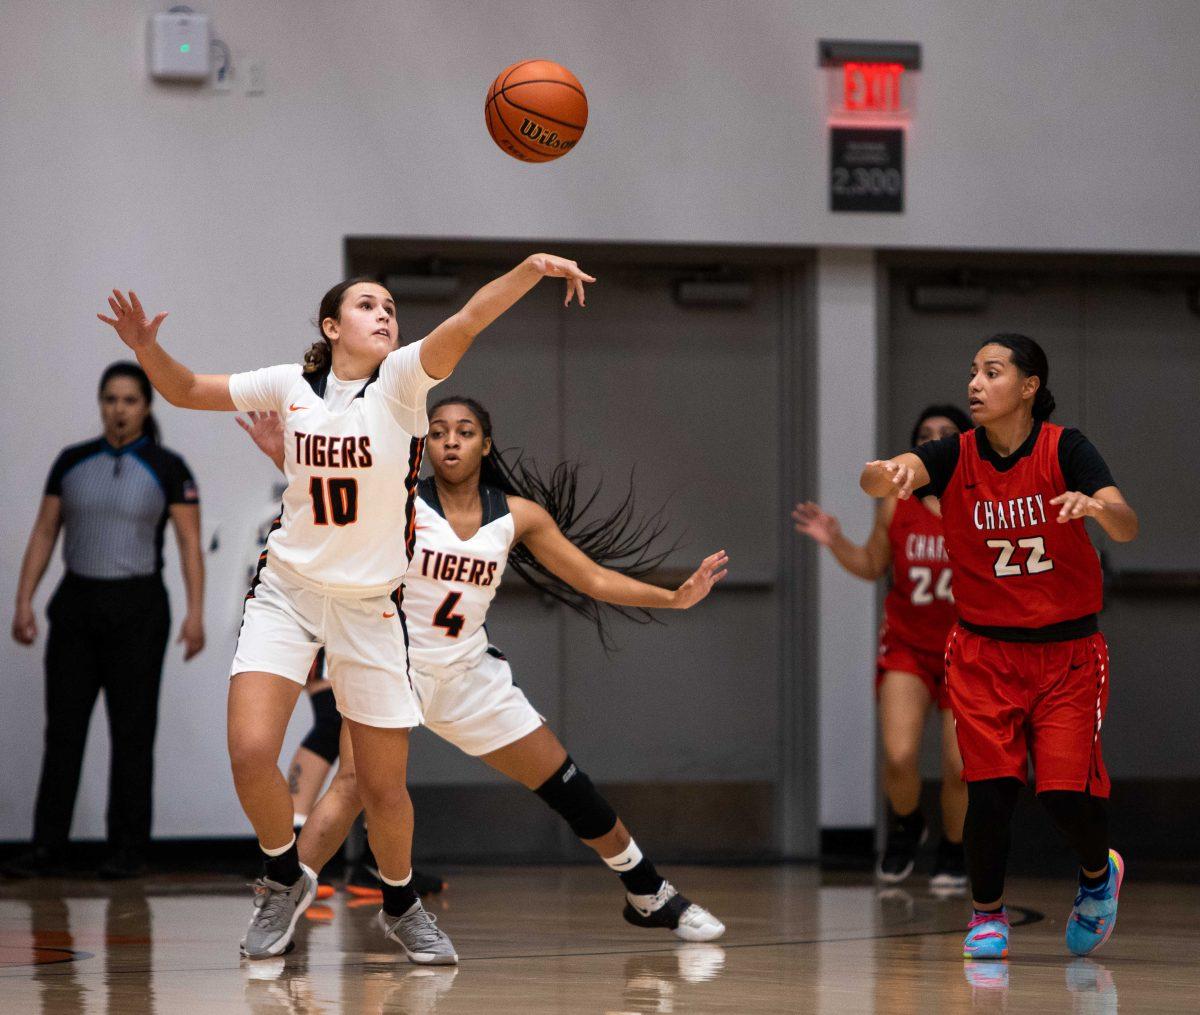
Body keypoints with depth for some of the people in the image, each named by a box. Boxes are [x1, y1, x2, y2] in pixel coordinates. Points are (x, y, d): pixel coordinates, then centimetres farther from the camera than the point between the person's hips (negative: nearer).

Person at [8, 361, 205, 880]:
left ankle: (128, 851, 7)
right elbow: (44, 534, 8)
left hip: (137, 607, -3)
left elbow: (190, 544, -5)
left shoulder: (167, 468, -2)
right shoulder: (71, 463, 6)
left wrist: (195, 613, -14)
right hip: (76, 604, 3)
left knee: (132, 733, 1)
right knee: (63, 729, 0)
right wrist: (24, 602, 0)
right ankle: (49, 850, 2)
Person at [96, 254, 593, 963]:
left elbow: (465, 324, -27)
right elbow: (187, 391, 8)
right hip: (287, 591, 1)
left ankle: (402, 905, 32)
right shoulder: (292, 385, -2)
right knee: (251, 752, -19)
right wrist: (147, 346, -13)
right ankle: (286, 879, 9)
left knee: (385, 786, 3)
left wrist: (531, 269, -43)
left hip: (371, 607, -1)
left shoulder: (401, 381, -9)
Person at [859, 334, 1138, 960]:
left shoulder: (1065, 449, -9)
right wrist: (888, 475, -46)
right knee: (989, 790, -9)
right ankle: (987, 913, 15)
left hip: (1067, 652, -2)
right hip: (984, 653, 2)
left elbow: (1126, 527, -23)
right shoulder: (954, 456, -4)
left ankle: (1097, 873, 24)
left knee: (1067, 792, -10)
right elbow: (877, 479, -22)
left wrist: (1096, 506, -45)